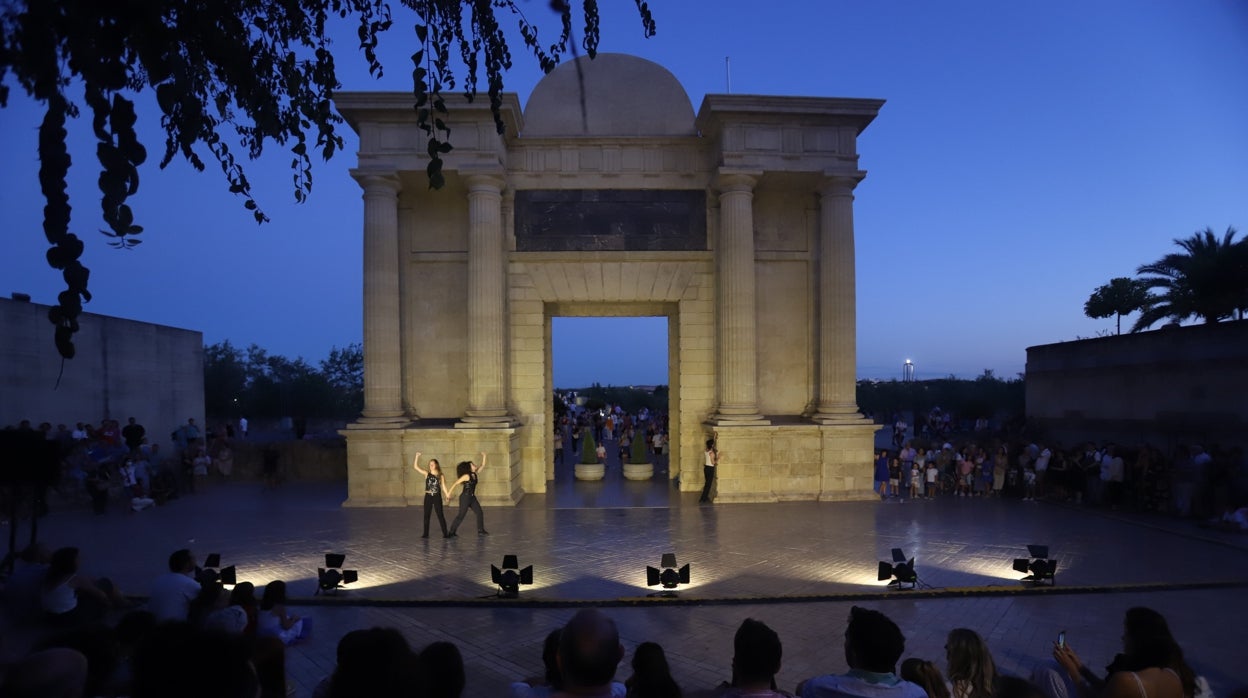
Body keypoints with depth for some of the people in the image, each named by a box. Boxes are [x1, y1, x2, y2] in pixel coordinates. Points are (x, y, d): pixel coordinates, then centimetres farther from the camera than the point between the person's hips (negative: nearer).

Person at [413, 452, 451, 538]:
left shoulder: (440, 476, 1)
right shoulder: (426, 473, 1)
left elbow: (443, 486, 2)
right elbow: (416, 467, -4)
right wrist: (417, 456, -12)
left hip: (437, 497, -1)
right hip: (428, 497, 1)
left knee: (440, 515, 1)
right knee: (426, 515, 5)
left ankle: (445, 533, 5)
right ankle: (425, 533, 14)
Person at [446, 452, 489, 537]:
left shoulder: (475, 474, 6)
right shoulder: (466, 476, -15)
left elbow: (482, 465, 15)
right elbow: (455, 483, -15)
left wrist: (484, 456, 5)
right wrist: (448, 494, -17)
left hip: (472, 497, 8)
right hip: (465, 497, -8)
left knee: (480, 513, 5)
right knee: (461, 515, -6)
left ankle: (480, 530, 13)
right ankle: (451, 532, 2)